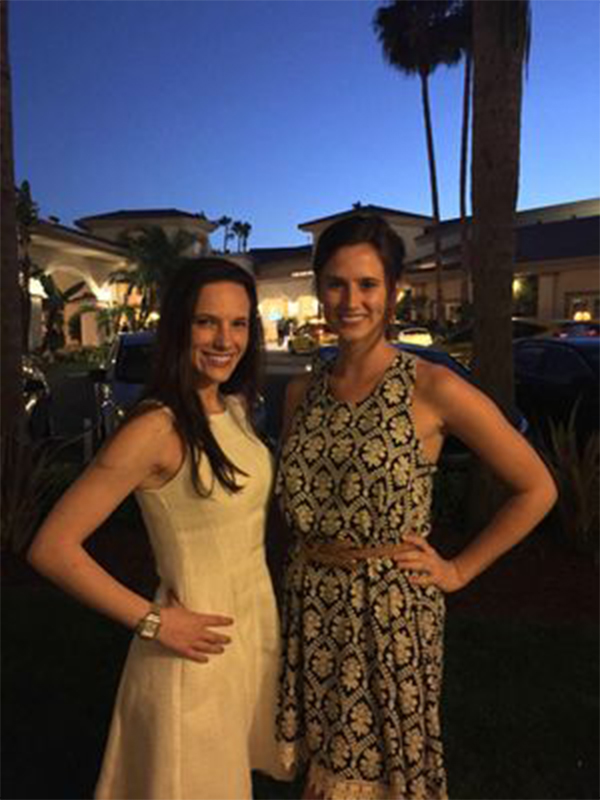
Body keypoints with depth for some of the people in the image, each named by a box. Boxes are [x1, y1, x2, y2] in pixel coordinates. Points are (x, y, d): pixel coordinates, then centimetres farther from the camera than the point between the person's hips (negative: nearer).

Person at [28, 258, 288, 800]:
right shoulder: (156, 429, -22)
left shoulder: (237, 408, 1)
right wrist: (154, 621, -19)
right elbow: (52, 548, -22)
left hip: (260, 624, 7)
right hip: (199, 651, -7)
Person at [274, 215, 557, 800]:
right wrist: (312, 553, 5)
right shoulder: (301, 393, 0)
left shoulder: (433, 389, -14)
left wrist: (458, 571, -6)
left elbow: (535, 489, -7)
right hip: (312, 608, 4)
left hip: (392, 612, -4)